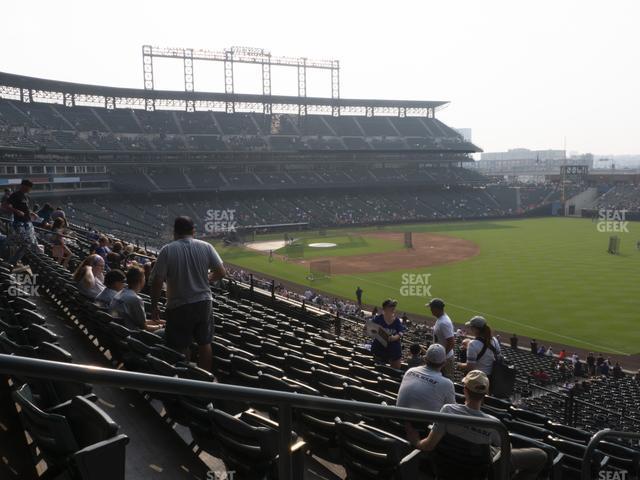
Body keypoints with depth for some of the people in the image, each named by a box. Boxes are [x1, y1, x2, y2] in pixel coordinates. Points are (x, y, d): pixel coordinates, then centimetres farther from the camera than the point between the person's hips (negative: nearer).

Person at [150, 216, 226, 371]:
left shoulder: (167, 250, -11)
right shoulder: (206, 247, -4)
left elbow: (157, 281, -12)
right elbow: (221, 272, -1)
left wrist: (154, 306, -1)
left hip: (178, 307, -3)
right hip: (203, 303, 3)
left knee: (180, 348, 10)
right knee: (204, 343, 17)